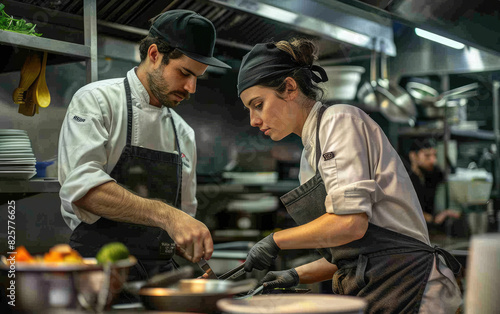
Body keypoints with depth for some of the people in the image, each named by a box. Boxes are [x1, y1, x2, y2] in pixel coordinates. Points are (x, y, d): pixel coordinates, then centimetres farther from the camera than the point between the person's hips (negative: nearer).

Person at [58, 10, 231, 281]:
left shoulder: (183, 134, 16)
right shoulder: (97, 101, -4)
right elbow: (82, 186, -21)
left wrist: (199, 252, 2)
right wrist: (166, 215, -30)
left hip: (161, 271, 6)